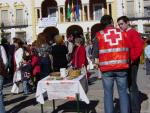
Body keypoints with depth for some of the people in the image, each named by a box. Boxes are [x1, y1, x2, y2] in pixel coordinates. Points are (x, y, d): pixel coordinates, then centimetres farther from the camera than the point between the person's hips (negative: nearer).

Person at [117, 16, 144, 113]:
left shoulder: (133, 33, -10)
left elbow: (140, 47, -22)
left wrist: (132, 59, -21)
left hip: (132, 63, -9)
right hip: (127, 63, 9)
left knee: (132, 85, -6)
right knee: (131, 85, 15)